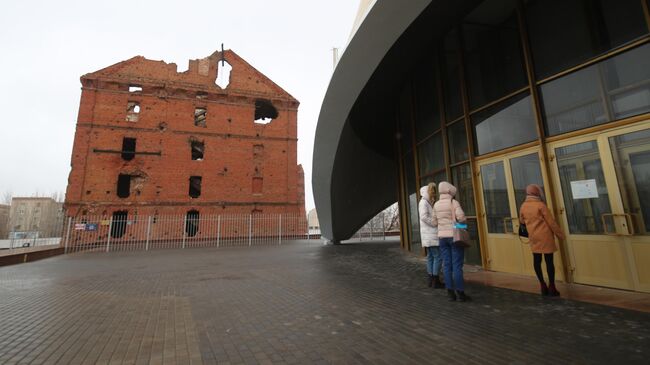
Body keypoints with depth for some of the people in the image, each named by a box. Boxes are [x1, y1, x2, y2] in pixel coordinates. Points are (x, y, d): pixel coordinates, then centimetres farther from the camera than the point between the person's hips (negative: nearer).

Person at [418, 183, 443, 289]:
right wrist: (437, 224, -15)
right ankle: (435, 281, -2)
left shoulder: (428, 202, 18)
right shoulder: (424, 202, -10)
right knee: (438, 257, -7)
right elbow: (424, 216, -21)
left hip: (430, 235, 10)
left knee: (430, 257, 10)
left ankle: (430, 280, 15)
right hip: (430, 234, -10)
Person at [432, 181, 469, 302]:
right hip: (455, 236, -4)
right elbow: (461, 217, -22)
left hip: (442, 236, 5)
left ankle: (450, 293, 9)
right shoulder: (454, 202, -10)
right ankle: (460, 293, 4)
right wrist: (461, 221, 0)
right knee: (457, 265, -1)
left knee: (447, 265, 6)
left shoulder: (436, 205, 5)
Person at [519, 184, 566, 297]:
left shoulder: (523, 206, 3)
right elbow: (551, 222, -9)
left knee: (537, 260, 10)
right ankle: (551, 287, 8)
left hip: (533, 237, 5)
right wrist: (560, 234, 1)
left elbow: (521, 221, 16)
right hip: (545, 236, -4)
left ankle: (543, 285, 17)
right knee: (549, 261, 2)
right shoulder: (541, 205, -12)